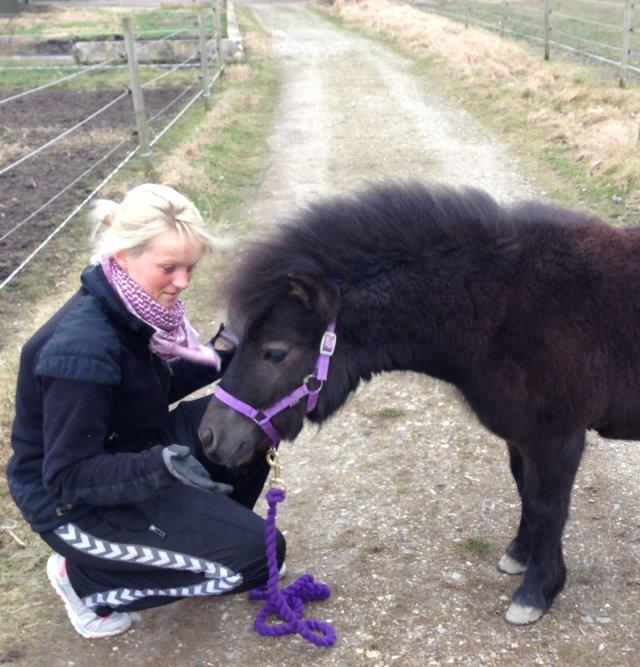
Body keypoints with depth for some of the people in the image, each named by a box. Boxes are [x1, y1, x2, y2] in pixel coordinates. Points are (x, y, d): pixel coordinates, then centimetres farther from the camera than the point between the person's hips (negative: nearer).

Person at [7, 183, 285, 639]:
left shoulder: (131, 308, -7)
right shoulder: (83, 349, -33)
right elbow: (68, 477, -27)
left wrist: (217, 356, -5)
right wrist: (159, 467, -42)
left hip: (130, 447, 8)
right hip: (74, 502, -8)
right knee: (256, 554, -12)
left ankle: (205, 529, 17)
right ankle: (85, 577, 2)